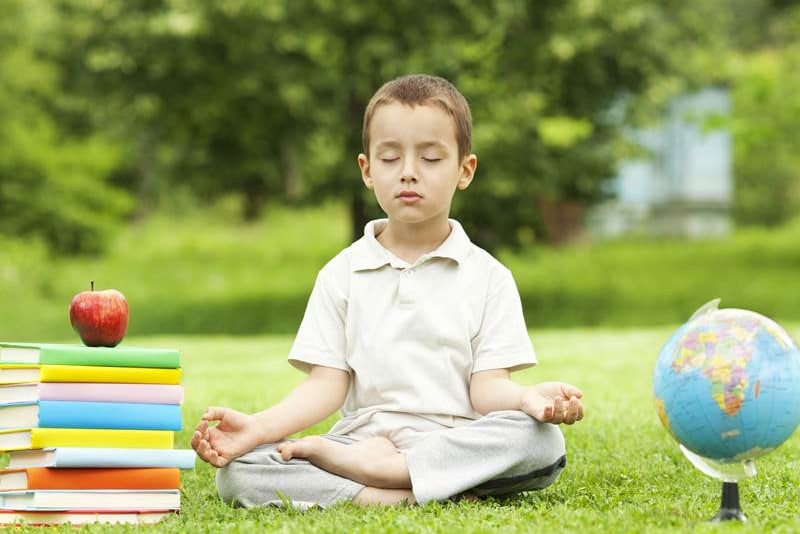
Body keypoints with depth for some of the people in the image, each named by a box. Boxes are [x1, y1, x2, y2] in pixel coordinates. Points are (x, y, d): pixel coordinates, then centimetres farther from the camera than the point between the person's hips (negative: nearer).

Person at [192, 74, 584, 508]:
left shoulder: (487, 277, 7)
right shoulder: (341, 275, 11)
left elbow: (486, 387, -1)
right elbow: (326, 384, 3)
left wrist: (526, 398, -25)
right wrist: (258, 427, -16)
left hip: (458, 445, 0)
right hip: (361, 435, 0)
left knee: (544, 441, -33)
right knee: (236, 472, -24)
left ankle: (364, 464, -28)